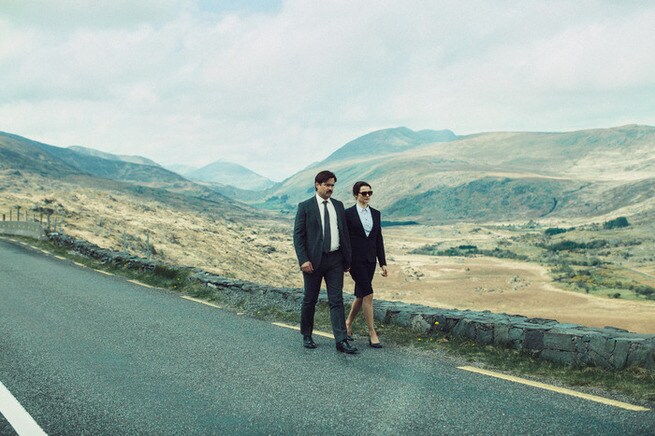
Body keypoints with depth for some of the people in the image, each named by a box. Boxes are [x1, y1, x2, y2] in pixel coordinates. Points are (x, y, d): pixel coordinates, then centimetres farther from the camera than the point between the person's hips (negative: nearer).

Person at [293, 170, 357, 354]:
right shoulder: (305, 207, -3)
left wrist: (347, 259, 10)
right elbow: (298, 235, -6)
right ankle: (306, 336, 25)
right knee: (310, 300, 8)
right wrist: (303, 260, -15)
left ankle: (341, 340, -3)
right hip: (314, 260, -3)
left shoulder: (338, 205, 10)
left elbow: (344, 233, 13)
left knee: (337, 301, -1)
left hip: (335, 259, 3)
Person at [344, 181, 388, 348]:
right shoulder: (348, 214, -5)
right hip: (355, 259, -6)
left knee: (360, 295, 13)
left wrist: (383, 263, 8)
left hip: (370, 259, 6)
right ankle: (372, 334, -5)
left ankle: (348, 324, 33)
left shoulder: (376, 213, 10)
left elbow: (379, 239, 11)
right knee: (368, 295, -11)